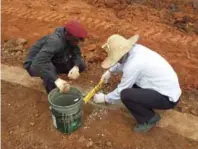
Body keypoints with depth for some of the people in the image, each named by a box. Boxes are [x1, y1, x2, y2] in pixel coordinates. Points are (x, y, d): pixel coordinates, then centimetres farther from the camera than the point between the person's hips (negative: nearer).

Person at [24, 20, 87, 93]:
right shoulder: (55, 42, -37)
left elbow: (77, 53, -11)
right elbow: (39, 63, -48)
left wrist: (76, 67, -33)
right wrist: (56, 80, -59)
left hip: (52, 63, 7)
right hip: (34, 65, -7)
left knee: (81, 65, -7)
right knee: (49, 67, -42)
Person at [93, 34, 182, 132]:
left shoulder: (133, 65, -27)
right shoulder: (135, 49, -5)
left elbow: (121, 91, -13)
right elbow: (123, 62, 20)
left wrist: (105, 98, 3)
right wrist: (110, 71, 15)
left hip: (168, 98, -9)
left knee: (125, 94, -23)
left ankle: (150, 119, 1)